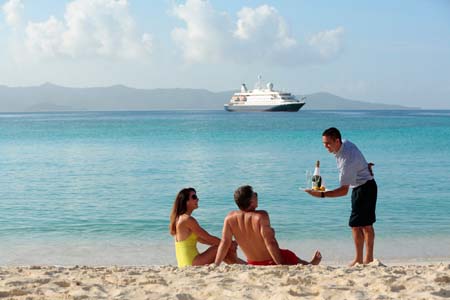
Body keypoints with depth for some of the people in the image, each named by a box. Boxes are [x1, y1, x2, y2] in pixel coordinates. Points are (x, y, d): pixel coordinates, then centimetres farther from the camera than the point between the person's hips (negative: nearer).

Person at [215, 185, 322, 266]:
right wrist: (281, 266, -24)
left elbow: (224, 243, -11)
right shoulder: (261, 216, -27)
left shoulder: (230, 218, -12)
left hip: (254, 265, 6)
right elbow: (270, 243, -29)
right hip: (273, 261, -6)